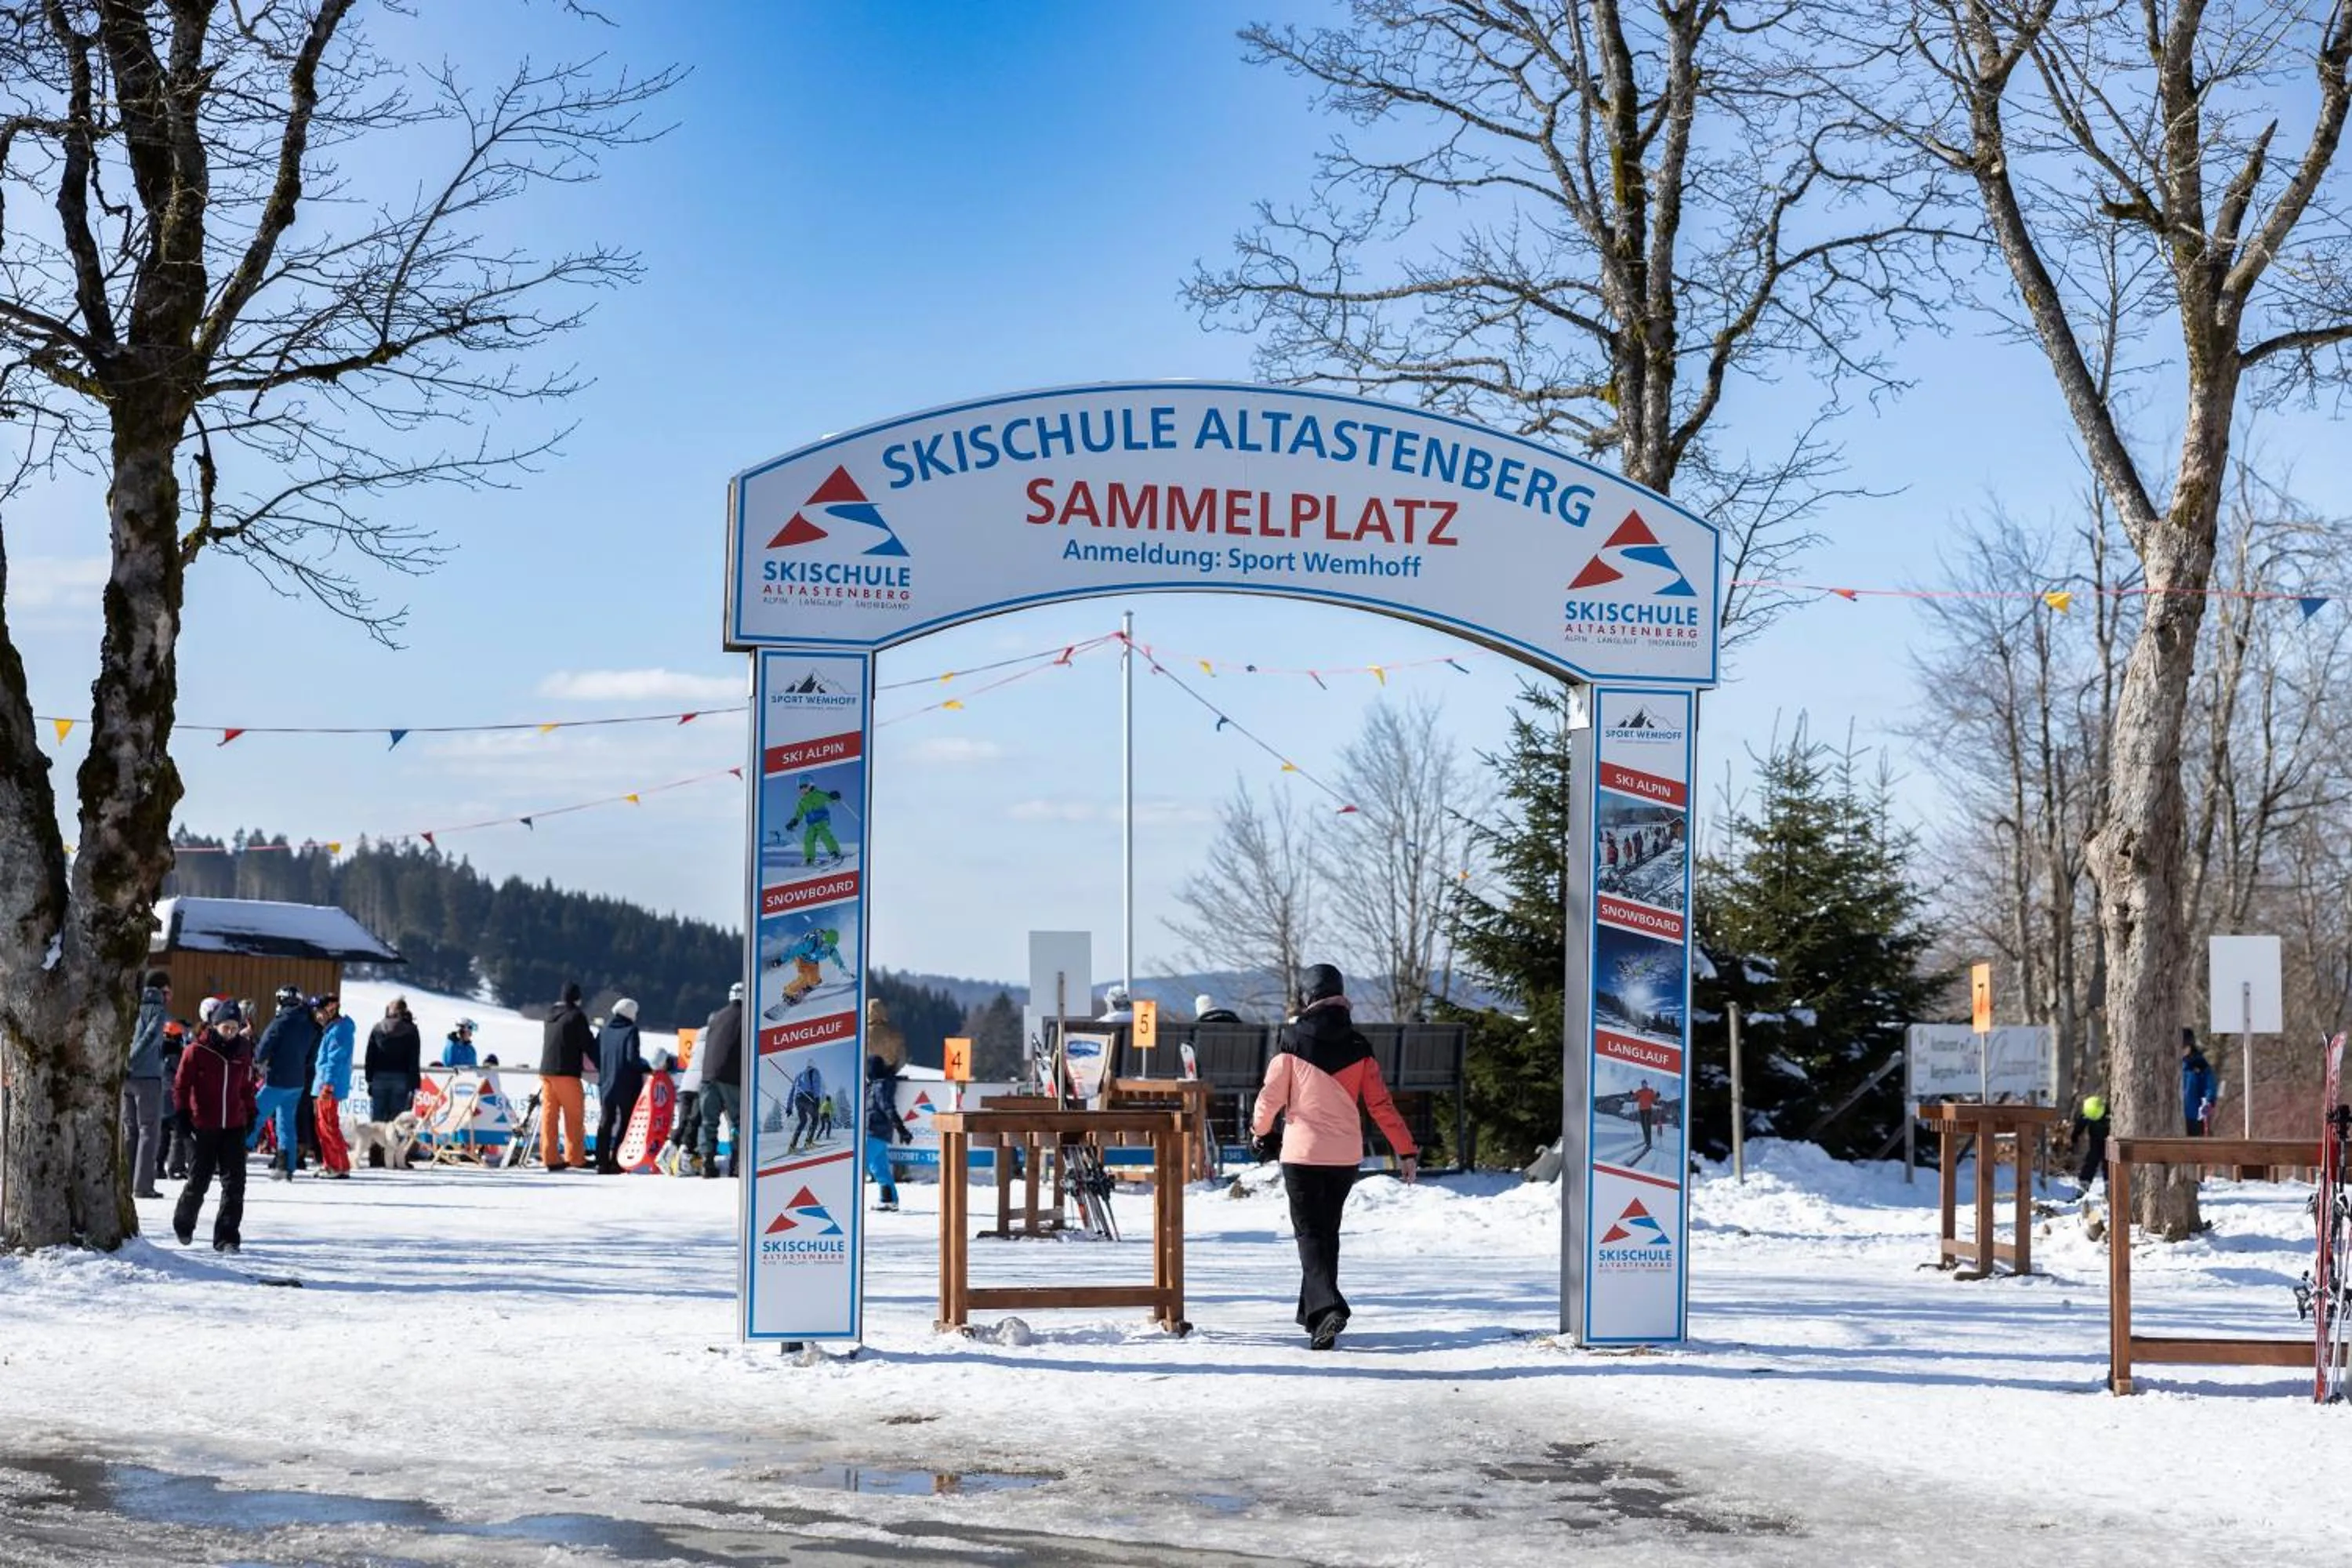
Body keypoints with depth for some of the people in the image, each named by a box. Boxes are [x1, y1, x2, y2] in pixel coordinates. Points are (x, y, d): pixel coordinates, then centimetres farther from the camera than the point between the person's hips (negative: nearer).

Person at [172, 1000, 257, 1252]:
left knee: (234, 1183, -4)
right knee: (198, 1181, 7)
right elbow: (181, 1085, -2)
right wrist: (182, 1116, -5)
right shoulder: (197, 1051, -7)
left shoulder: (243, 1052, 6)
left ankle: (227, 1236, 1)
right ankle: (183, 1225, 33)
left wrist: (251, 1115, 16)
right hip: (203, 1127, -3)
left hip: (234, 1127, 3)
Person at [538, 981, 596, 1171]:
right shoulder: (576, 1016, -6)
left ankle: (551, 1157, 3)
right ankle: (575, 1157, 0)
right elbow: (588, 1044, -5)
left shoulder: (552, 1016, 15)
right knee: (574, 1115, 0)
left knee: (549, 1114, 5)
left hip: (546, 1070, 7)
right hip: (566, 1072, -7)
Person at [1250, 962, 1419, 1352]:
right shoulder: (1357, 1047, 1)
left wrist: (1260, 1127, 18)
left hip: (1303, 1152, -4)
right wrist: (1406, 1149, 3)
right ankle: (1313, 1311, 27)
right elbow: (1380, 1104, -1)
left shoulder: (1293, 1041, -8)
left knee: (1310, 1233, -1)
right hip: (1346, 1155, 4)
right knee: (1328, 1230, 19)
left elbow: (1272, 1094, -3)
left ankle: (1326, 1308, -22)